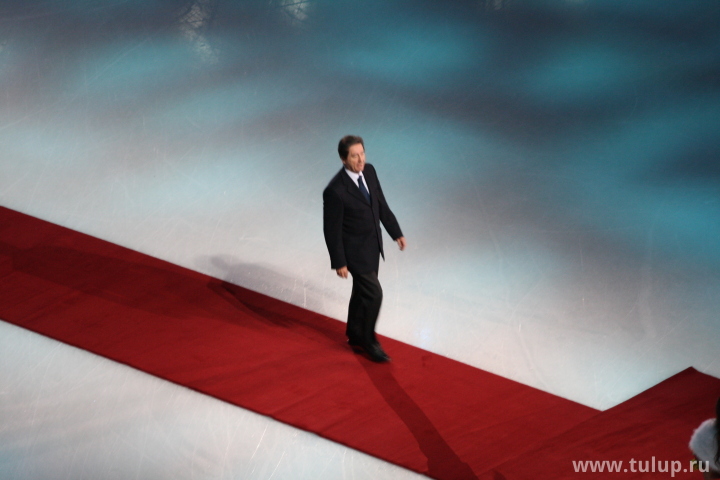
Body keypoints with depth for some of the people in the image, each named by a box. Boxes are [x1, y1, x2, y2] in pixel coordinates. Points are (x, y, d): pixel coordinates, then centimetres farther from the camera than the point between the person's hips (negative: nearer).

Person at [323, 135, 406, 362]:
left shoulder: (369, 171, -5)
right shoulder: (335, 190, -27)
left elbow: (381, 205, 8)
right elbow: (331, 230, -18)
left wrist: (397, 233, 11)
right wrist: (339, 263, -13)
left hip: (373, 246, 7)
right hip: (355, 250, -7)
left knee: (362, 292, 21)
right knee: (374, 294, -3)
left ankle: (355, 337, 40)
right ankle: (369, 341, 19)